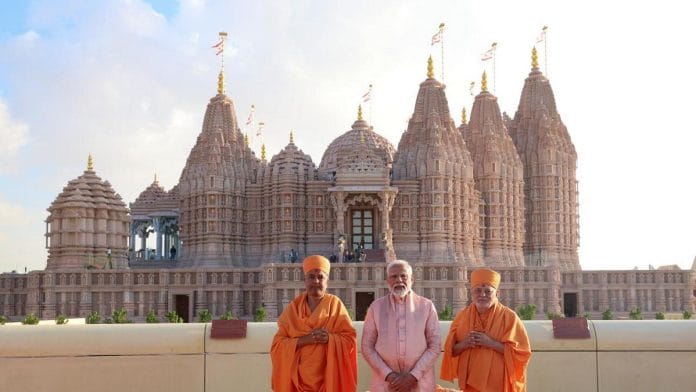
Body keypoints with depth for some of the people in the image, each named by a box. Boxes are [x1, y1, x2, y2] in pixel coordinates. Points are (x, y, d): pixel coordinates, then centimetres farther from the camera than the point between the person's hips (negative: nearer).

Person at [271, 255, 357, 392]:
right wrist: (304, 340, -16)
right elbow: (278, 344, -2)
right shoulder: (293, 307, 4)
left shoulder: (335, 304, 2)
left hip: (328, 377, -1)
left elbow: (350, 339, -2)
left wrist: (330, 338, -19)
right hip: (299, 378, 1)